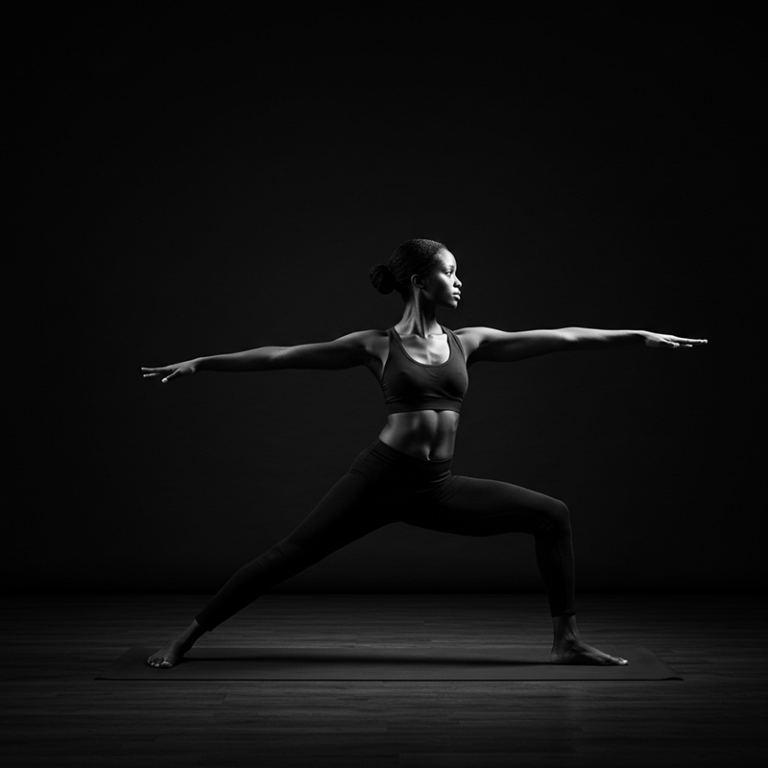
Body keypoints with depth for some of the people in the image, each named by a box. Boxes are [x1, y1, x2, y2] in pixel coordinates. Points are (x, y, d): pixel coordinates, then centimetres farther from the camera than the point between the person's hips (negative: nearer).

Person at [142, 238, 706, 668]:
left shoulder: (469, 342, 8)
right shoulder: (376, 346, 0)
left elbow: (559, 338, 5)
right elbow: (282, 356, 1)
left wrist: (641, 336, 3)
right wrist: (200, 363, 1)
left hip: (437, 488, 4)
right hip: (381, 476, -3)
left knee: (550, 515, -4)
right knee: (290, 555, -7)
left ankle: (567, 640, 4)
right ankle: (187, 637, 9)